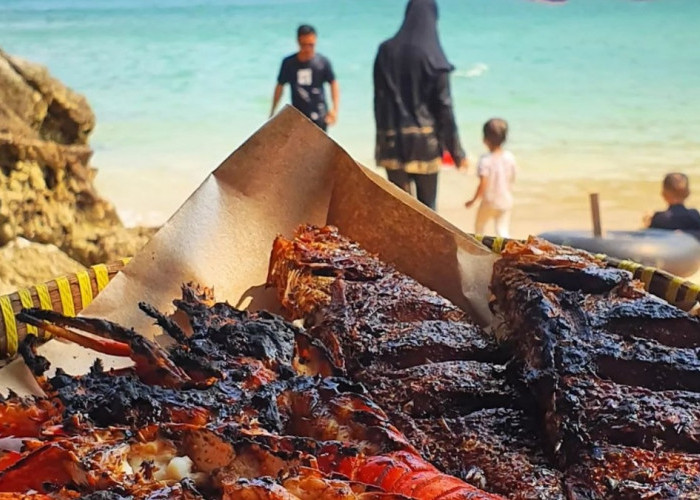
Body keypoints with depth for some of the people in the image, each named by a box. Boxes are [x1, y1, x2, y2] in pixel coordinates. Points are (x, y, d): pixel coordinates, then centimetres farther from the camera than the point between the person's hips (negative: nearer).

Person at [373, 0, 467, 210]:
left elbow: (379, 100, 6)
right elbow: (444, 105, -8)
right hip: (425, 139, -3)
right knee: (426, 204, 7)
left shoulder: (386, 51, 2)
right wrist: (456, 150, -2)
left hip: (392, 139, 3)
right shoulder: (433, 56, -8)